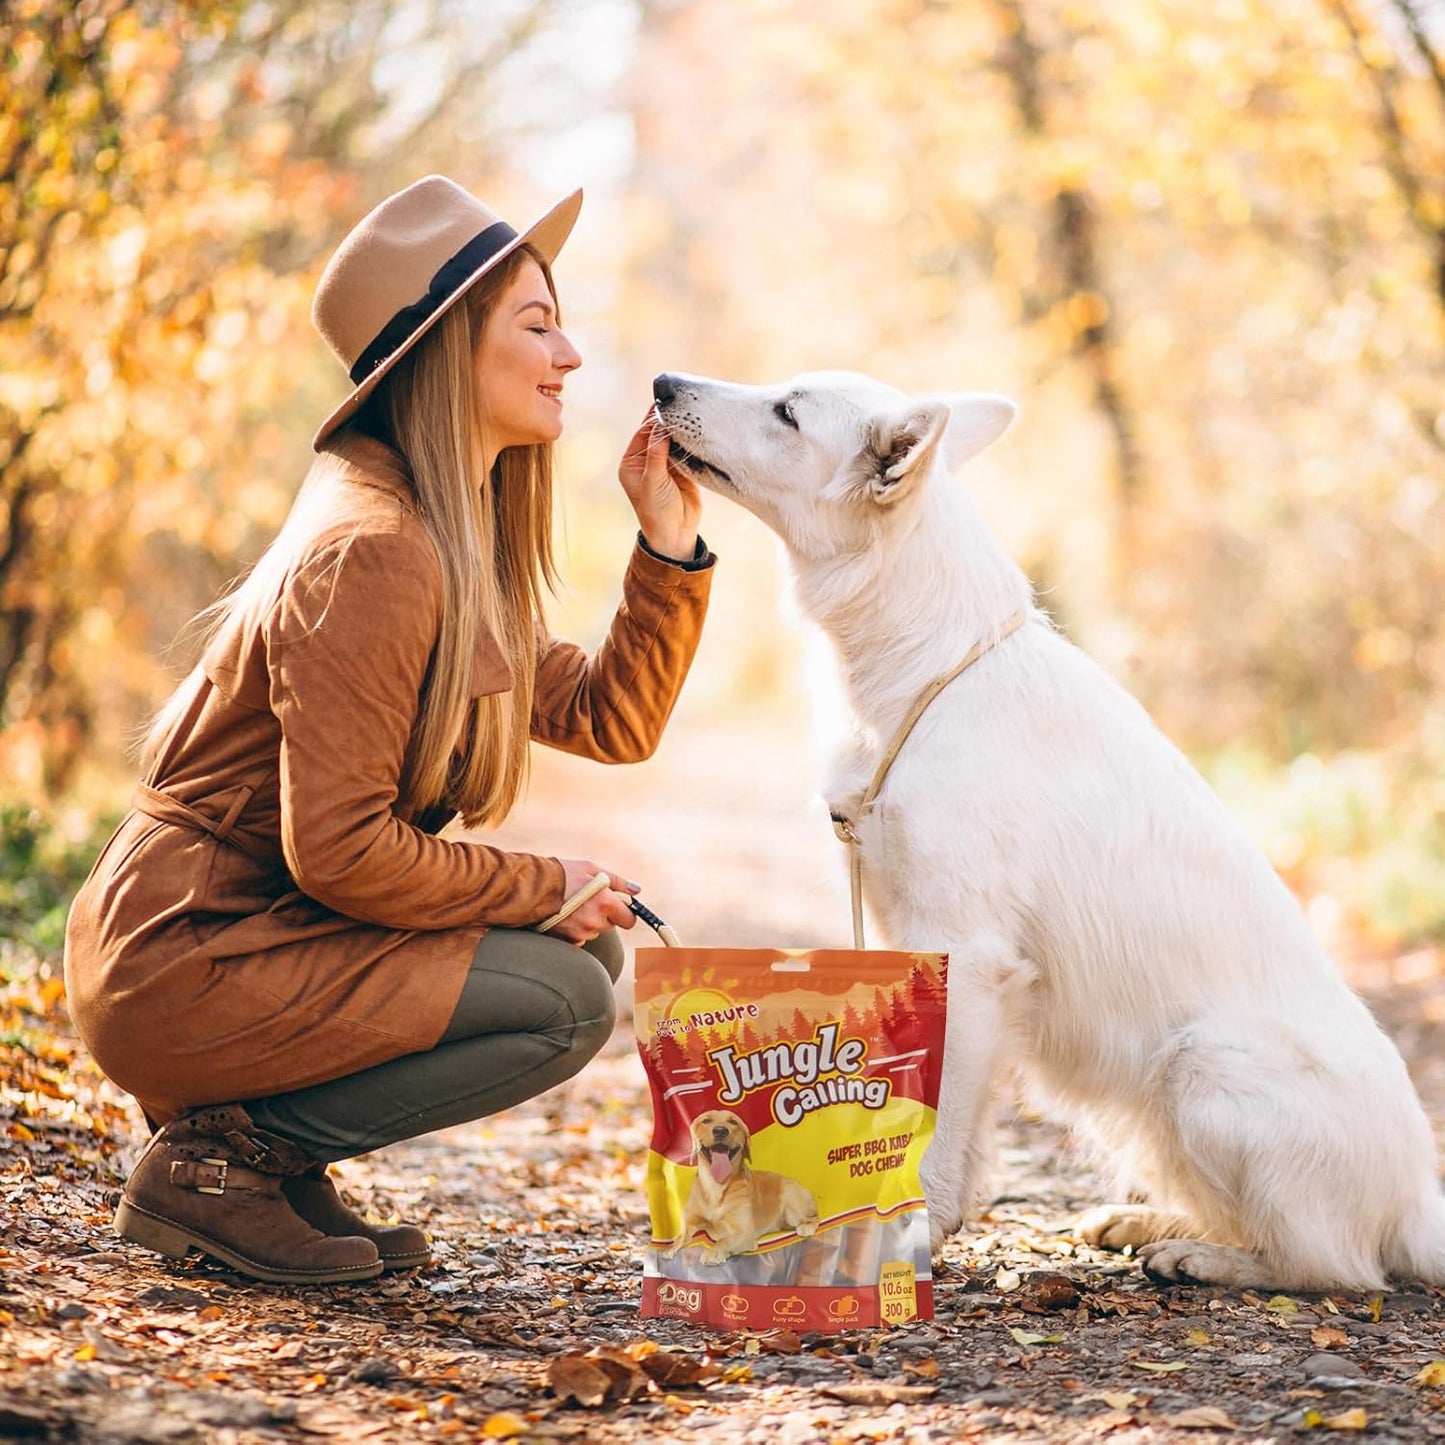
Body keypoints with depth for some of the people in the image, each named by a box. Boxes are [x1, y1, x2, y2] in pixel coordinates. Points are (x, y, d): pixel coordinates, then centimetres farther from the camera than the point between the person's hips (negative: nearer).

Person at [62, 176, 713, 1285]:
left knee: (589, 942, 10)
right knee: (565, 1000, -16)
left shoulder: (463, 545, 13)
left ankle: (258, 1143, 9)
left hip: (257, 932, 10)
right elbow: (340, 849, -23)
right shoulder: (371, 549, -20)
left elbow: (612, 721, 12)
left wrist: (669, 540, 3)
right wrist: (546, 892, -13)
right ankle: (217, 1159, -6)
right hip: (178, 963, -10)